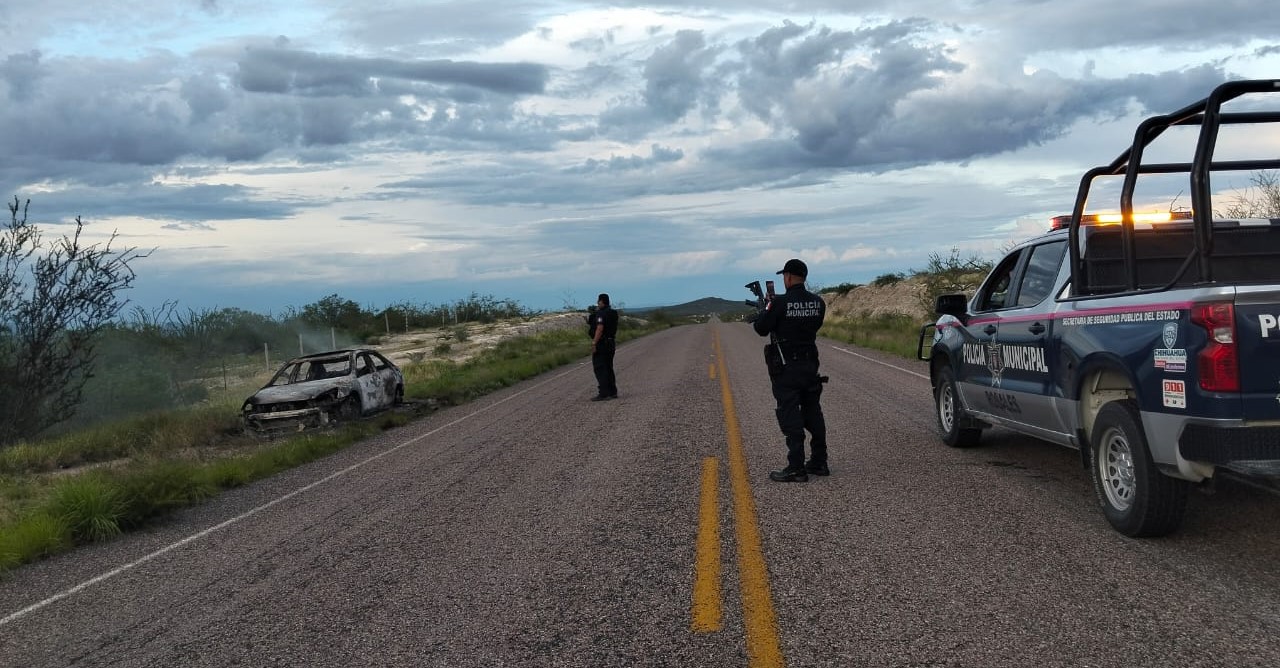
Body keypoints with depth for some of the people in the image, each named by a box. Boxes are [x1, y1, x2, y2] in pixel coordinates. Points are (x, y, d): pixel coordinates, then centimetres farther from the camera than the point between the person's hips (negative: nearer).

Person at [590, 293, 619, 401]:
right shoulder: (613, 313, 13)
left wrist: (594, 343, -23)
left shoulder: (601, 314, -16)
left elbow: (600, 329, -23)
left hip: (601, 344, -9)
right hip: (611, 343, 9)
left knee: (600, 369, -7)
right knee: (608, 369, 15)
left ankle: (603, 394, -10)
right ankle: (612, 392, 18)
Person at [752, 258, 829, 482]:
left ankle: (796, 468, -4)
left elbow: (761, 329, -9)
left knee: (790, 417, -3)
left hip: (786, 368, -6)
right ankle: (819, 462, 21)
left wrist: (767, 310, 11)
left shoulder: (779, 303, -16)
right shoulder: (817, 302, 1)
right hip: (810, 365, 6)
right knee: (813, 413, 14)